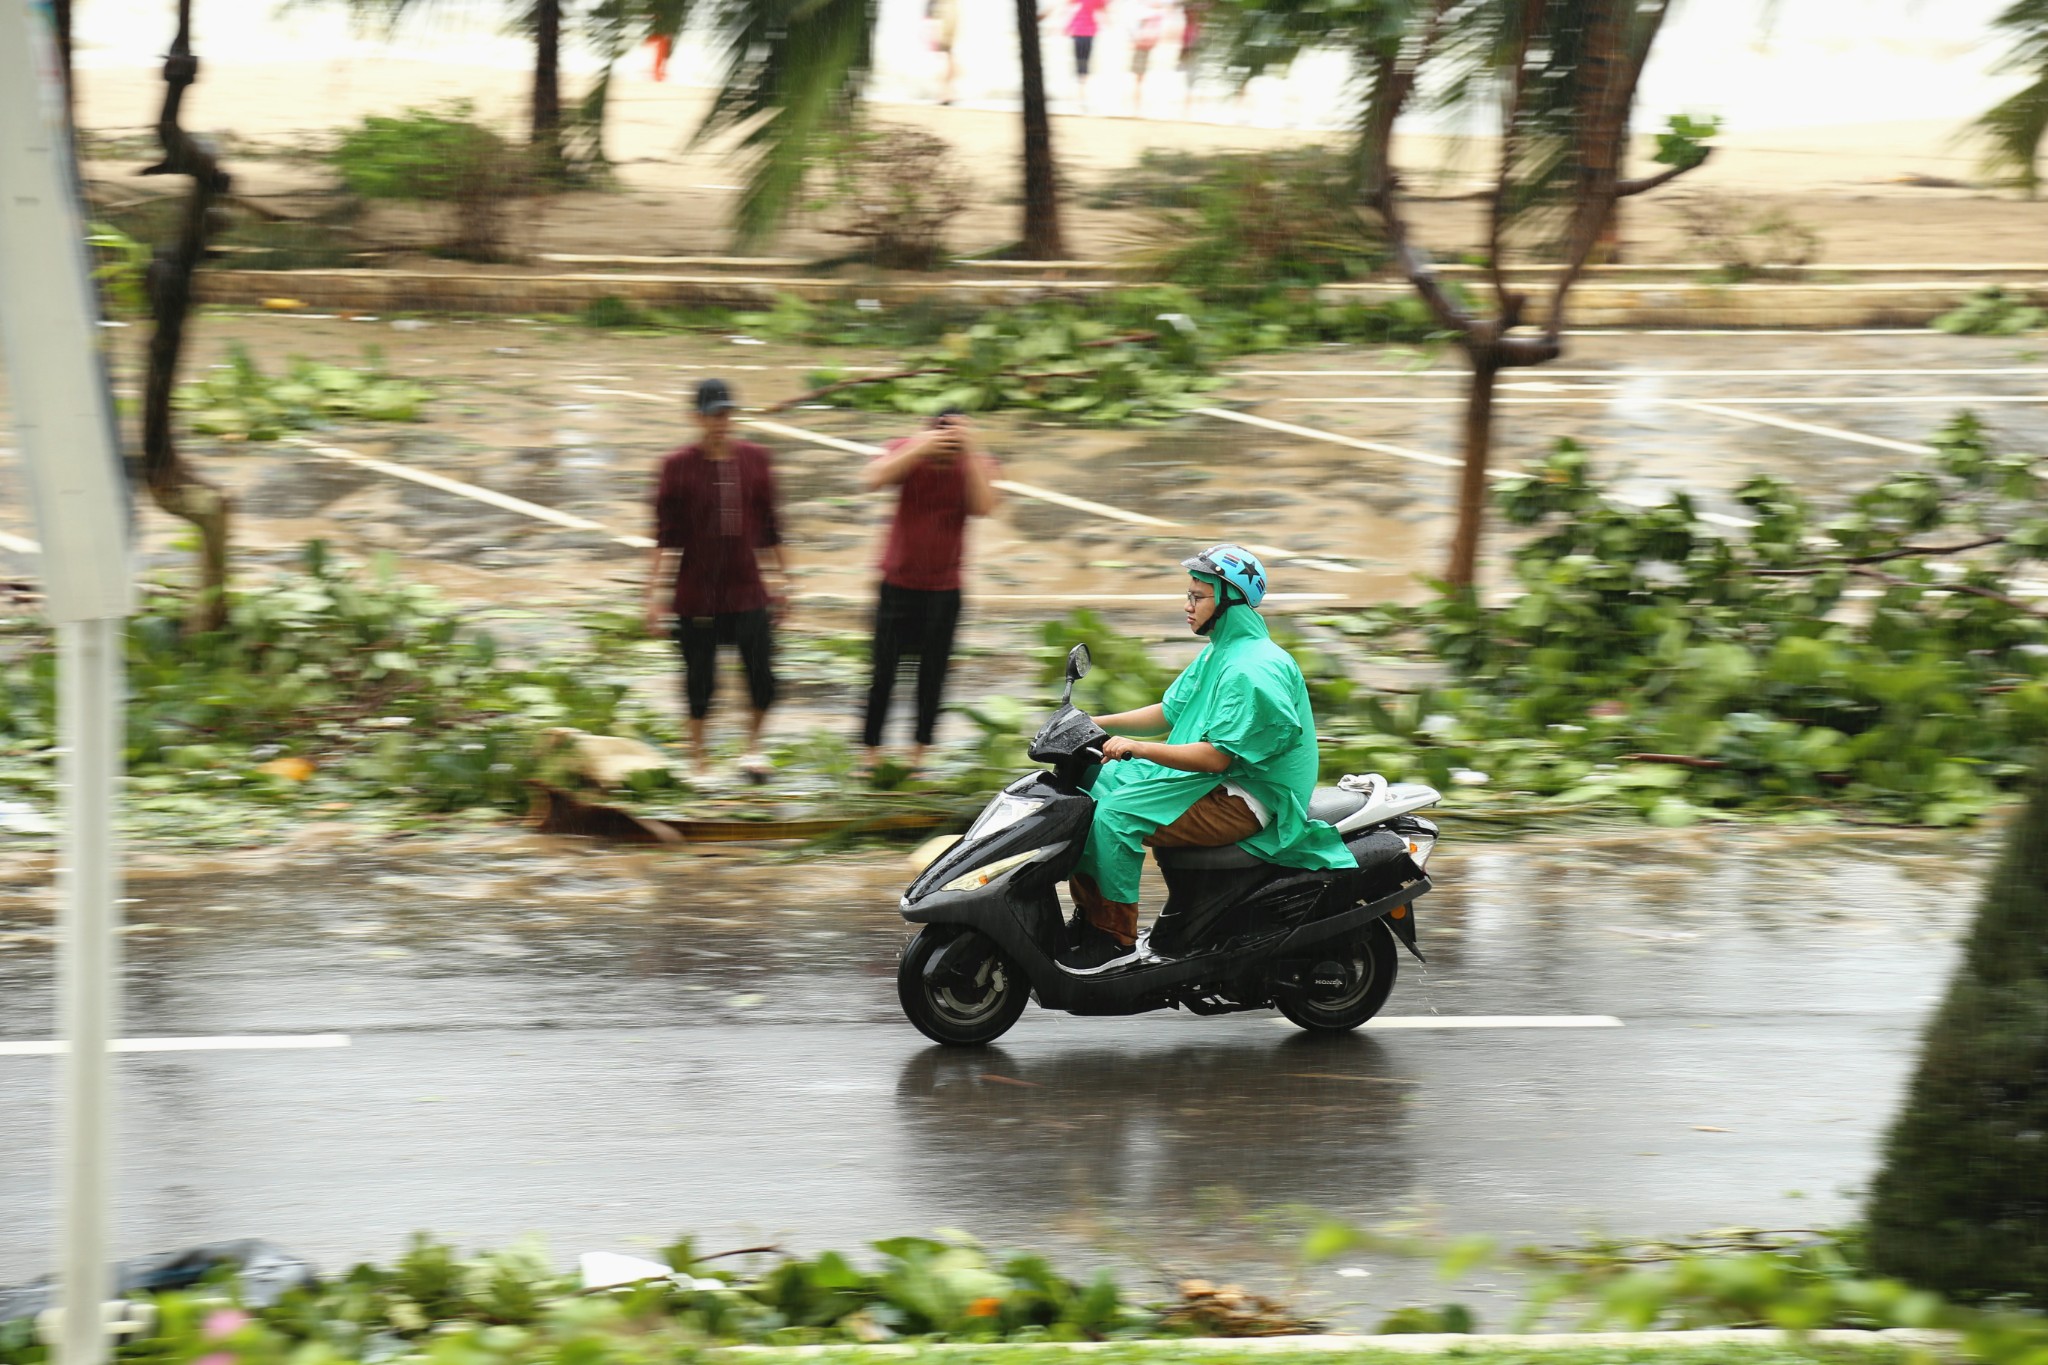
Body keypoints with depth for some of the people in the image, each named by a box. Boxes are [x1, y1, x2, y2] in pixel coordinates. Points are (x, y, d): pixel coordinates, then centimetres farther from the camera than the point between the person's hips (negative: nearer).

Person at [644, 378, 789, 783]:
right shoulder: (678, 467, -5)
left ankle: (753, 742, 24)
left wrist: (781, 578, 14)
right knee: (700, 679, 3)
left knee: (763, 679, -2)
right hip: (696, 594, -2)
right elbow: (667, 537, -6)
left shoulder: (754, 459, 4)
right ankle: (698, 759, 19)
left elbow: (768, 526, 12)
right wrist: (656, 594, -11)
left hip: (746, 590, 2)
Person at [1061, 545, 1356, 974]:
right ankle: (1088, 913, 8)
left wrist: (1136, 748, -28)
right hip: (1216, 782, 11)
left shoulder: (1255, 670, -21)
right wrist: (1098, 723, 7)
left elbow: (1216, 756, -26)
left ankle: (1116, 937, -16)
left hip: (1244, 801, -11)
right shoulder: (1216, 655, 12)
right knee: (1095, 783, 7)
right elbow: (1168, 714, 19)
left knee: (1116, 815, -24)